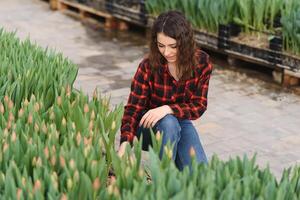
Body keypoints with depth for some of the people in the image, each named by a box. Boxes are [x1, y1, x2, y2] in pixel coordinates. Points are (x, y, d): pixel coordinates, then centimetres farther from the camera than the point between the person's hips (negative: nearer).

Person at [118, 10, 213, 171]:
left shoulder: (202, 62, -18)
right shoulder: (148, 67, -24)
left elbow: (199, 105, -16)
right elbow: (134, 108, -23)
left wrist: (168, 109, -35)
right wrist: (125, 142, -42)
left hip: (180, 123, 2)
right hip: (148, 127, -2)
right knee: (168, 123, -38)